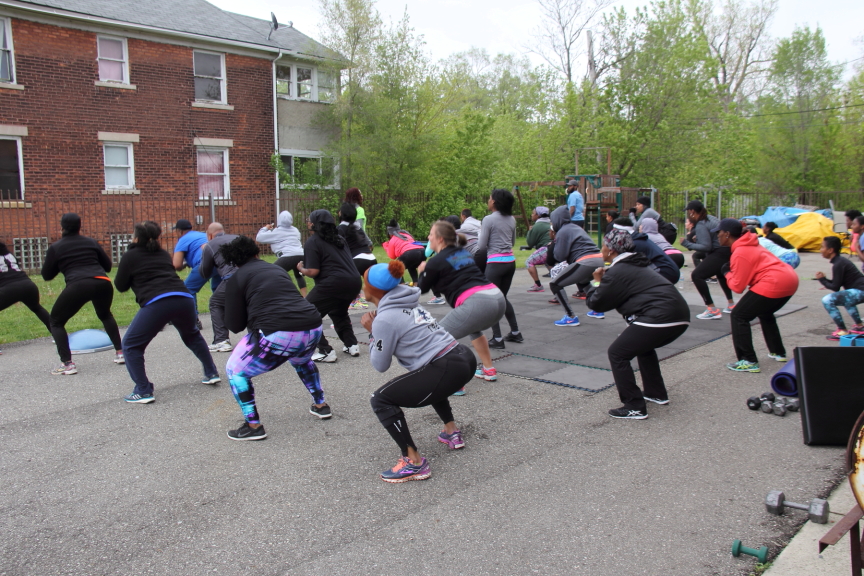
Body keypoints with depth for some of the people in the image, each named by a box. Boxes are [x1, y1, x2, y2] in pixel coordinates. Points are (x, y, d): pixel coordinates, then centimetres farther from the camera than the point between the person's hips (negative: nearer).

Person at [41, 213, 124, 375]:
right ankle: (120, 353, 26)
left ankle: (68, 364, 4)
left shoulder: (56, 247, 12)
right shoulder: (91, 242, 19)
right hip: (102, 283, 4)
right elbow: (107, 266, 22)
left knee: (56, 322, 16)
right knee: (105, 315, 32)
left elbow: (46, 275, 17)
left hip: (78, 286, -3)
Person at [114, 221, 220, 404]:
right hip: (184, 299, 6)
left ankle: (143, 391, 3)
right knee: (192, 335, 32)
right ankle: (211, 373, 32)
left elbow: (121, 286, 18)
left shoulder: (130, 256, 11)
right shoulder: (163, 254, 25)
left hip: (157, 303, -5)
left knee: (131, 345, 10)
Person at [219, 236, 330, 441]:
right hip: (312, 328, 6)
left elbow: (235, 325, 8)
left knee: (235, 371, 16)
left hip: (279, 335, -6)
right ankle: (321, 405, 41)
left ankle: (253, 426, 11)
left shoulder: (236, 279, 9)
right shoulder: (275, 268, 25)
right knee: (302, 361, 40)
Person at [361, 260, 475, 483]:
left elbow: (380, 364, -1)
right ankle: (452, 432, 39)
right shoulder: (408, 303, 15)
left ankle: (414, 463, -3)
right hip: (465, 358, 9)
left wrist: (371, 333, 7)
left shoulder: (385, 319, -10)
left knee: (380, 400, -1)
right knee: (428, 378, 41)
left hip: (448, 370, -9)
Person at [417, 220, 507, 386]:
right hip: (498, 298, 8)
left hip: (477, 303, -8)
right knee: (474, 328, 37)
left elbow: (423, 288, 18)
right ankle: (489, 370, 40)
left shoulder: (436, 262, 3)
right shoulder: (463, 252, 23)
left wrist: (423, 271, 37)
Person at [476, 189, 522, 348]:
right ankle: (515, 333, 26)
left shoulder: (489, 219, -11)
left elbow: (481, 246, -9)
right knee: (503, 297, 21)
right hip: (510, 261, 7)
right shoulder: (512, 219, 9)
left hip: (495, 263, -7)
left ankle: (497, 339, -2)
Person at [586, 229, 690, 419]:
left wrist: (597, 282, 18)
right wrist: (605, 282, 22)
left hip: (659, 318, -10)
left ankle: (635, 407, 2)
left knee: (617, 353, 0)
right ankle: (657, 393, 39)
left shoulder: (617, 272, -4)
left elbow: (596, 303, 1)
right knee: (643, 346, 34)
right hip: (680, 317, 10)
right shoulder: (636, 266, 25)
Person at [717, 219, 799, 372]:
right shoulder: (748, 245, 17)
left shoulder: (740, 253, -13)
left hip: (774, 284, -11)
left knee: (739, 316, -5)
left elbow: (737, 286, -11)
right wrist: (731, 272, 7)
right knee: (765, 314, 32)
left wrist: (726, 273, 6)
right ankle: (778, 353, 41)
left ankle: (749, 361, -7)